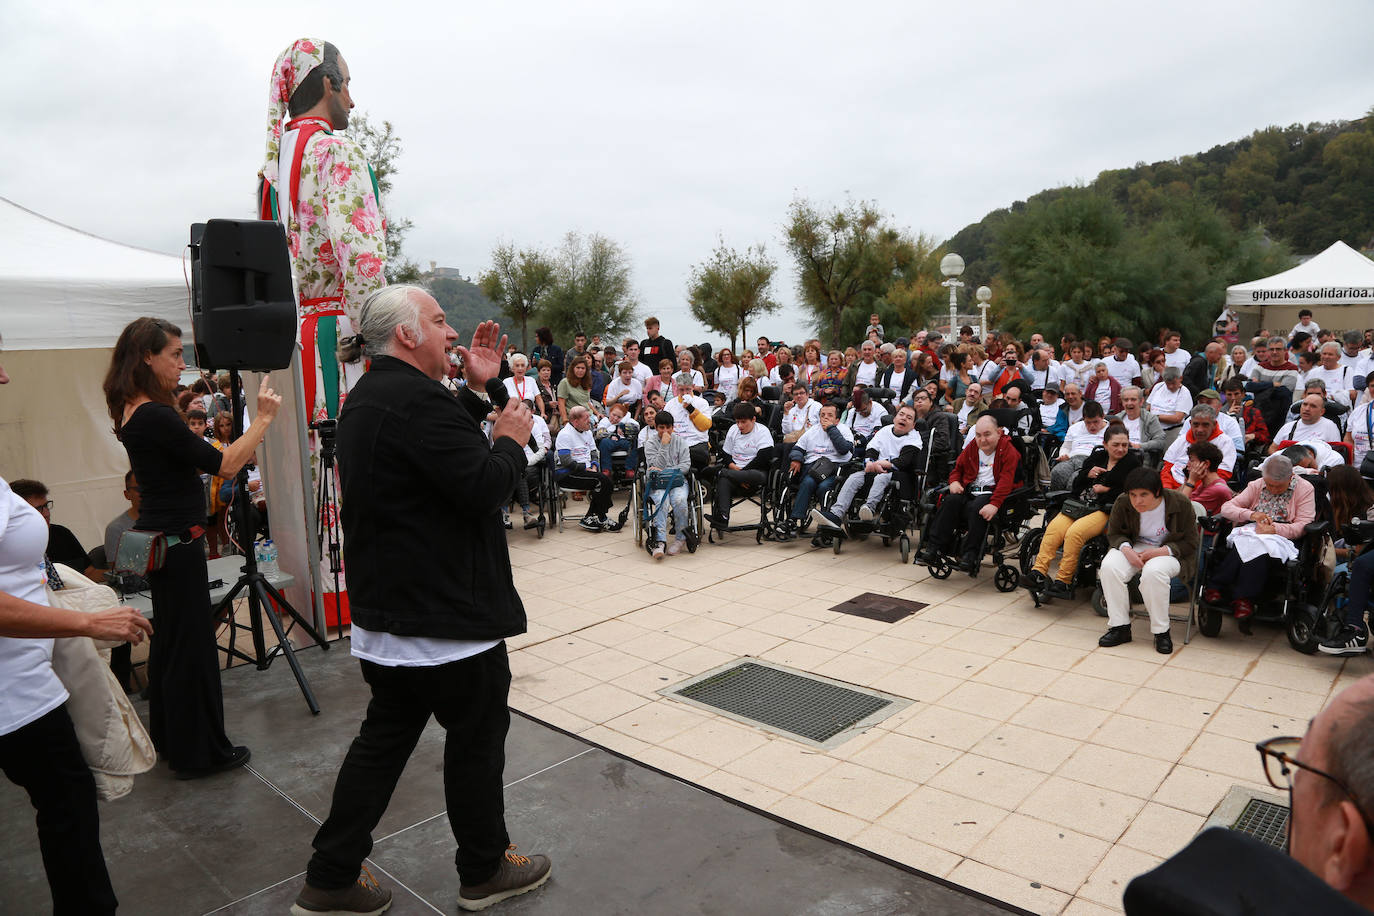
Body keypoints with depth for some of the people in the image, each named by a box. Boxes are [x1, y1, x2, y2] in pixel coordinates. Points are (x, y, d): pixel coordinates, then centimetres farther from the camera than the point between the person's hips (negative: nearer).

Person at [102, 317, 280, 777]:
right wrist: (263, 417, -16)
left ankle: (169, 738, 34)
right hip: (177, 541, -10)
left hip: (160, 541, 10)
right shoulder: (154, 416, -21)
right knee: (192, 645, 0)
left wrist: (244, 446, 13)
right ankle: (198, 751, 12)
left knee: (169, 641, 20)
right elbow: (223, 464, -22)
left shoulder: (134, 413, 9)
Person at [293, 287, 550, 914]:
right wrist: (511, 440, -8)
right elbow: (483, 487, -26)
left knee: (384, 738, 19)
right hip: (447, 613, -10)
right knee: (477, 738, 9)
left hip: (385, 611, 10)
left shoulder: (367, 396, 12)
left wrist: (475, 390, 8)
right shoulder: (416, 398, -23)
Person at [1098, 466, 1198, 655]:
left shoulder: (1181, 503, -16)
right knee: (1109, 566, -27)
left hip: (1170, 552, -3)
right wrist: (1126, 549, -18)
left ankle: (1161, 631, -18)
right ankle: (1120, 627, -16)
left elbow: (1190, 543, -7)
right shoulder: (1122, 505, -10)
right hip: (1136, 547, 4)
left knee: (1153, 572, -37)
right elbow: (1114, 534, 5)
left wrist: (1160, 551, -23)